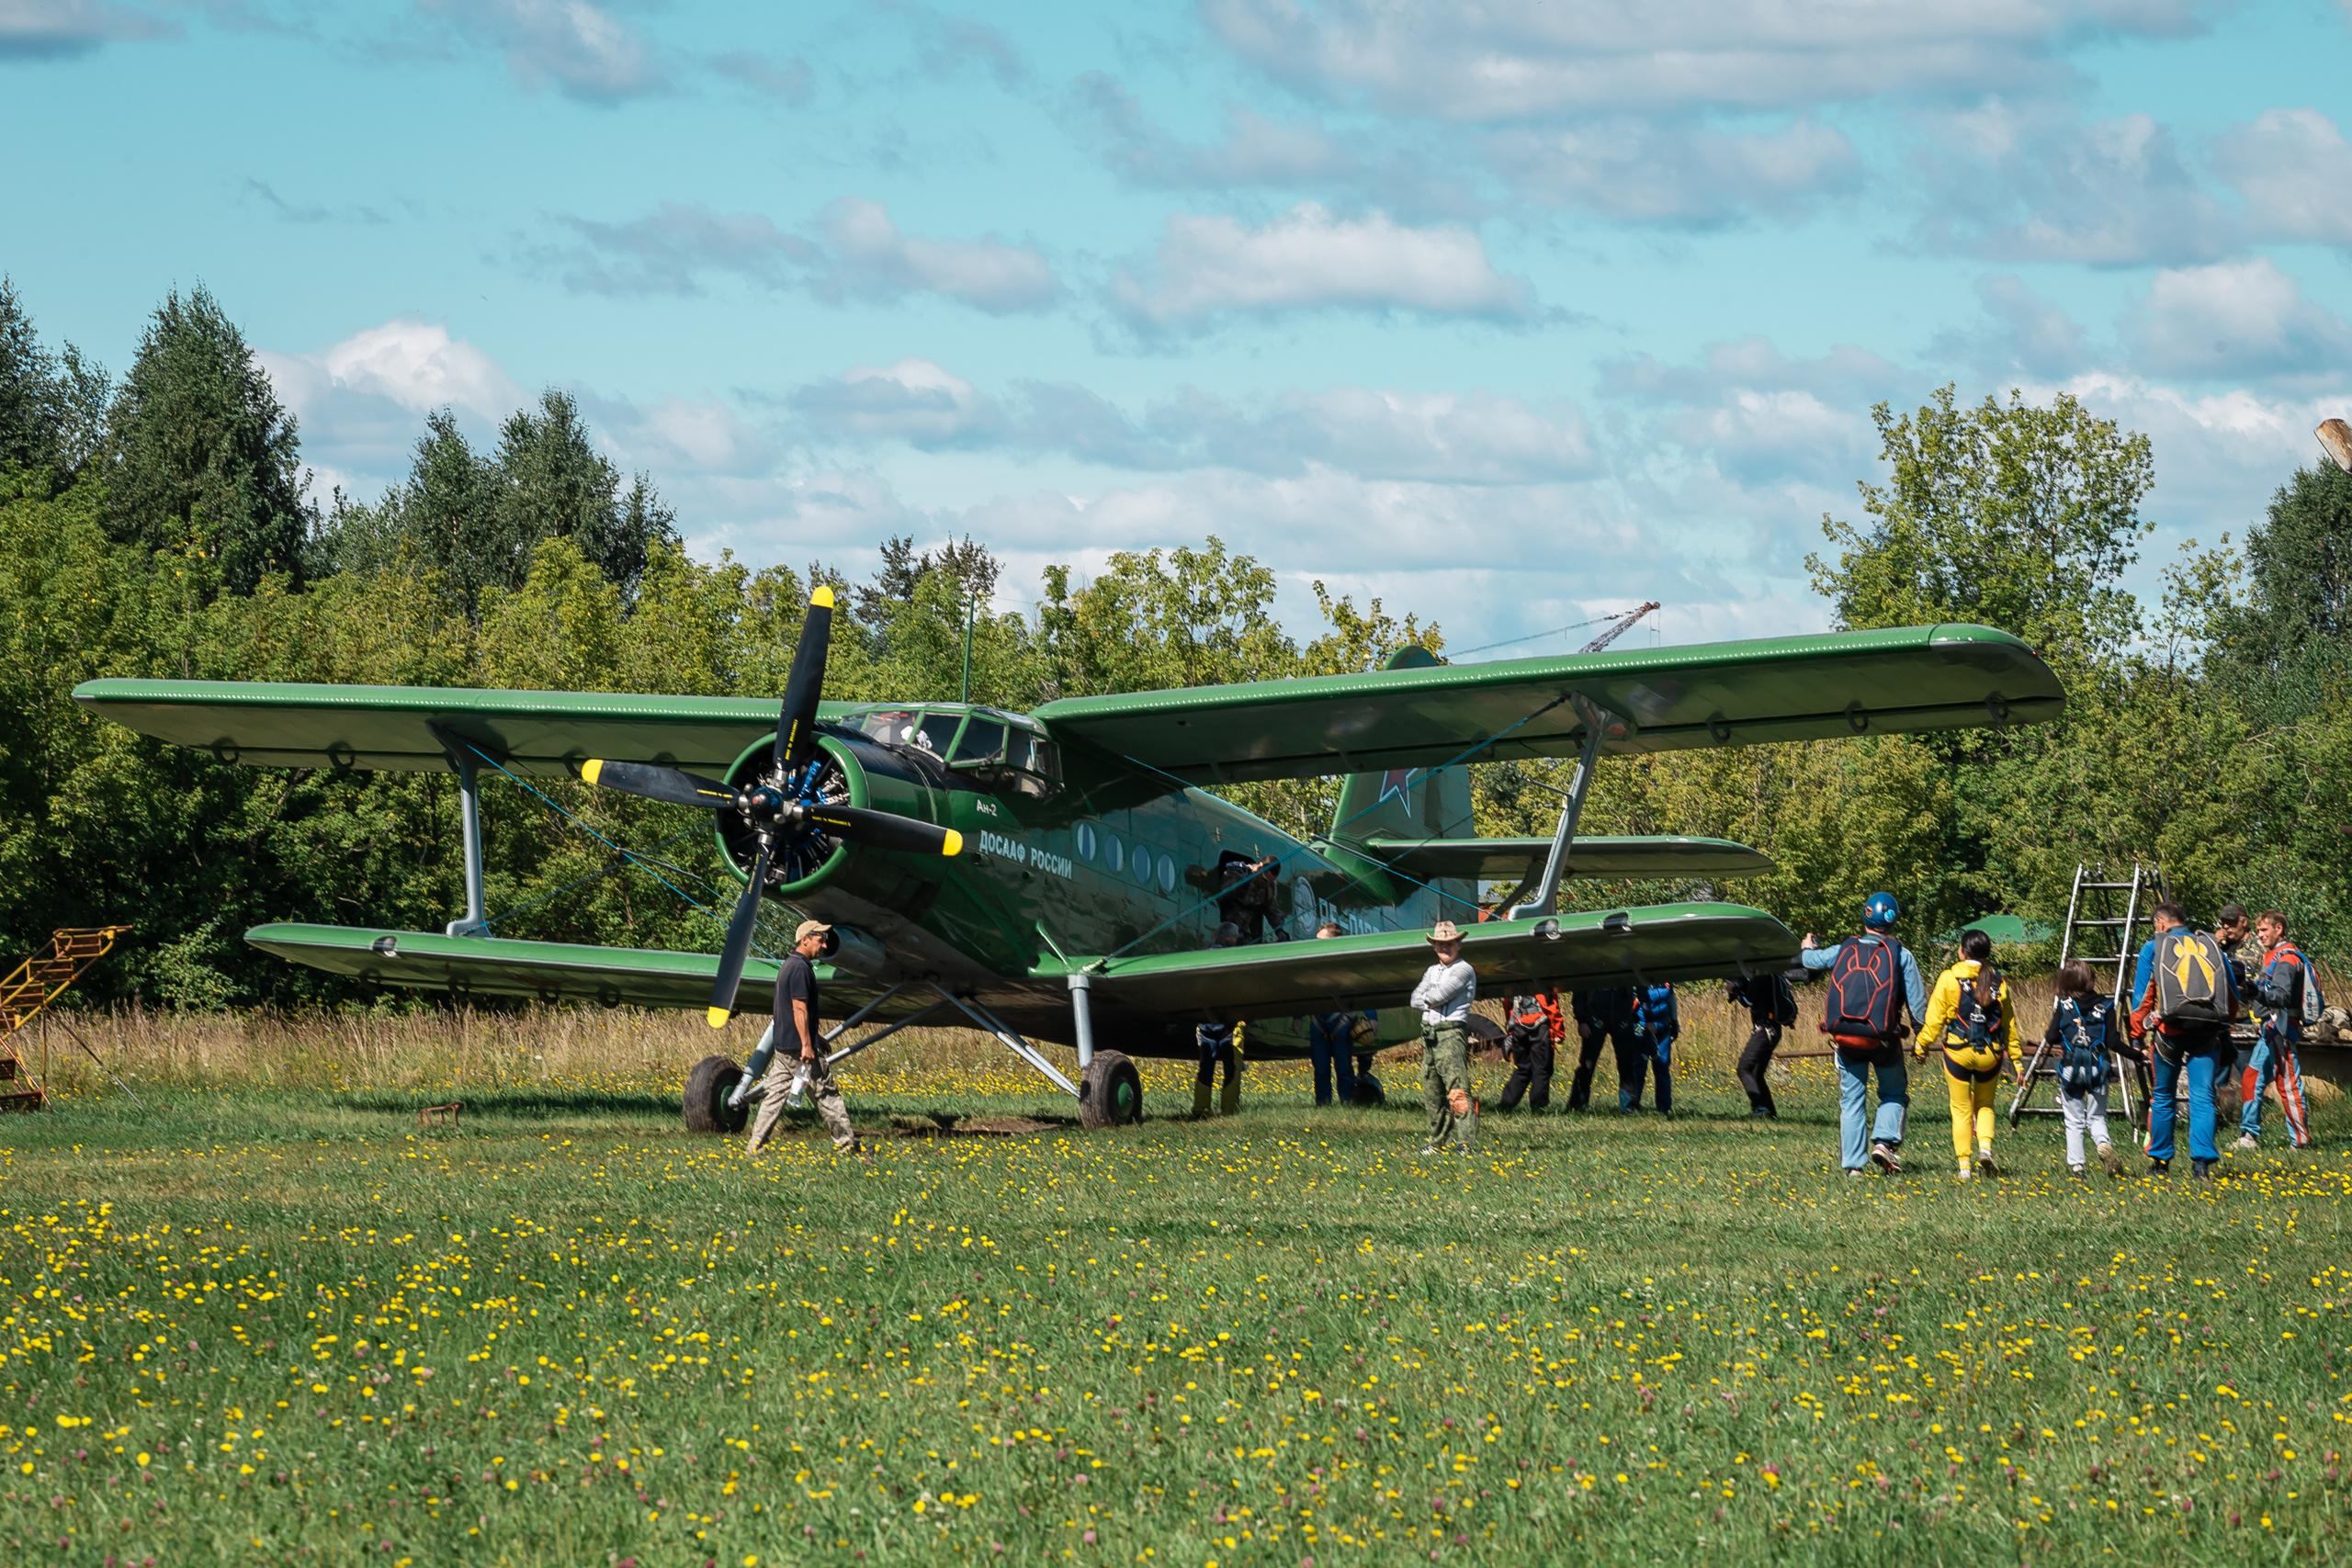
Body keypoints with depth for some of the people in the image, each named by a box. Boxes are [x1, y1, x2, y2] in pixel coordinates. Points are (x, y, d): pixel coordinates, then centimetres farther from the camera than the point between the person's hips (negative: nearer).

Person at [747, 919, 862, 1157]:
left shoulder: (788, 965, 17)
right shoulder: (801, 968, -15)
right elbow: (799, 1008, -21)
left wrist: (815, 1037, 30)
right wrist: (807, 1045, -23)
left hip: (783, 1044, 10)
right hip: (798, 1045, -10)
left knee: (775, 1093, 7)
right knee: (826, 1093, -1)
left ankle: (757, 1143, 4)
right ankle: (846, 1142, 5)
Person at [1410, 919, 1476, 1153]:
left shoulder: (1464, 971, -3)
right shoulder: (1431, 971, 20)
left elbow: (1440, 994, -14)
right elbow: (1415, 999, 10)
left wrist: (1426, 997, 6)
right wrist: (1431, 1002, -8)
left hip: (1451, 1034, -8)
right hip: (1429, 1035, 8)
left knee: (1457, 1089, -16)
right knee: (1431, 1090, 10)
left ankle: (1464, 1141, -22)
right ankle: (1438, 1141, 20)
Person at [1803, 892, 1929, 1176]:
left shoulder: (1843, 951, 7)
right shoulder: (1901, 955, 0)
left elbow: (1811, 959, 27)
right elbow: (1917, 1003, 0)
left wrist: (1808, 948, 50)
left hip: (1845, 1038, 2)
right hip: (1883, 1038, -2)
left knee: (1851, 1100, 9)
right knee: (1894, 1094, 16)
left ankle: (1853, 1163, 5)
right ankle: (1884, 1140, -7)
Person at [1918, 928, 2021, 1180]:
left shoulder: (1949, 979, -8)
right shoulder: (1998, 982, 1)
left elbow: (1935, 1018, -6)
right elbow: (2009, 1023, 7)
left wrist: (1921, 1045, 8)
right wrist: (2015, 1057, 14)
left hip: (1957, 1052, -2)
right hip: (1991, 1054, 2)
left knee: (1961, 1109, 10)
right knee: (1985, 1105, 21)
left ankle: (1964, 1166, 6)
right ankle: (1985, 1147, -3)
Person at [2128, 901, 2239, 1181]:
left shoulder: (2153, 948, 7)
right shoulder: (2211, 947, 15)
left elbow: (2142, 996, 4)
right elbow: (2233, 993, 18)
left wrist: (2137, 1033, 12)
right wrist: (2225, 1028, 29)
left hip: (2170, 1030, -1)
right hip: (2207, 1032, 1)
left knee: (2163, 1097, 14)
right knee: (2202, 1097, -3)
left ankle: (2160, 1161, 21)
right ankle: (2202, 1160, -18)